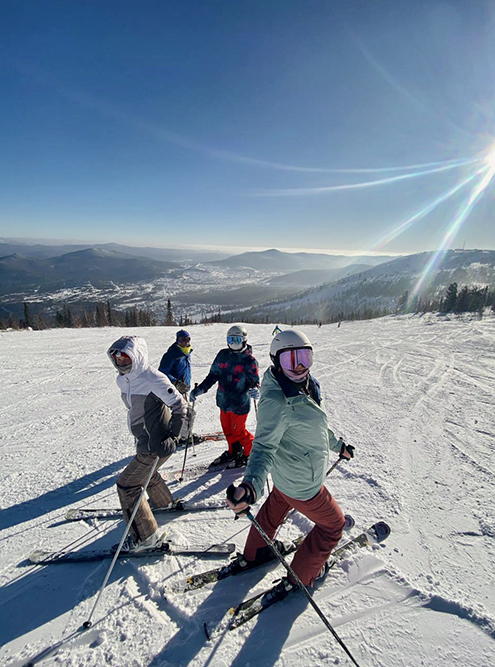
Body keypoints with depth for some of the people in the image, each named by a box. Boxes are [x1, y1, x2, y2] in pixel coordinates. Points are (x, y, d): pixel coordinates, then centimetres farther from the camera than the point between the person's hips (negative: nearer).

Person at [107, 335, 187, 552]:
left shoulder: (153, 379, -26)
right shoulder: (122, 379, -1)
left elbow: (179, 406, -21)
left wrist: (172, 436, -24)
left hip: (156, 444, -9)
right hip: (143, 440, 9)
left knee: (126, 485, -1)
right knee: (145, 473, 30)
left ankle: (147, 536, 14)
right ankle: (164, 502, 59)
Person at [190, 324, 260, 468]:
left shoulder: (249, 361, -12)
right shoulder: (223, 355, 1)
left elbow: (254, 381, -10)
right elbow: (213, 375, 7)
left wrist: (255, 390, -33)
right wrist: (200, 389, -2)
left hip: (240, 403, -5)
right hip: (224, 401, 5)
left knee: (238, 431, 5)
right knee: (227, 429, 19)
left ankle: (251, 451, 31)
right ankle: (234, 451, 43)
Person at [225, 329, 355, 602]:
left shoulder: (304, 386, -5)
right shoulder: (276, 400, -33)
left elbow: (314, 425, 11)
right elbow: (265, 446, -37)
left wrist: (338, 445, 23)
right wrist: (251, 485, -53)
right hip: (303, 485, -8)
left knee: (274, 510, 29)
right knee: (333, 524, 16)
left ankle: (253, 554, 54)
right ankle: (299, 578, 35)